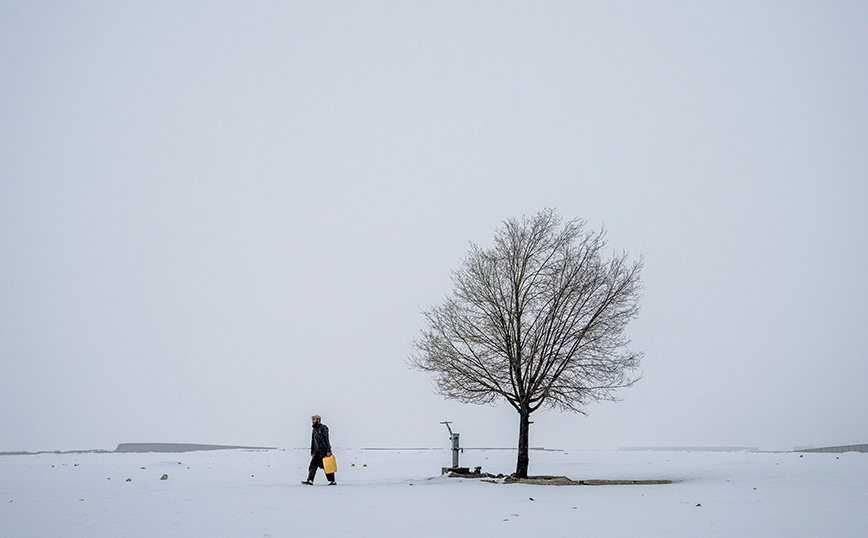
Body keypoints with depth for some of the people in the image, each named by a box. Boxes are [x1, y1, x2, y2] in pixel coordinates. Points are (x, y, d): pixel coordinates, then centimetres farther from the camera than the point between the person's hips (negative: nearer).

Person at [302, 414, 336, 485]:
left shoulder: (323, 428, -9)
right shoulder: (314, 429, 16)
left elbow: (327, 439, -14)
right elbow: (313, 441, 23)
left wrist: (328, 451, -19)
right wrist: (312, 451, 21)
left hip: (324, 451, -8)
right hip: (317, 451, 8)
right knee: (313, 465, -5)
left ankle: (333, 481, 5)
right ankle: (310, 481, -10)